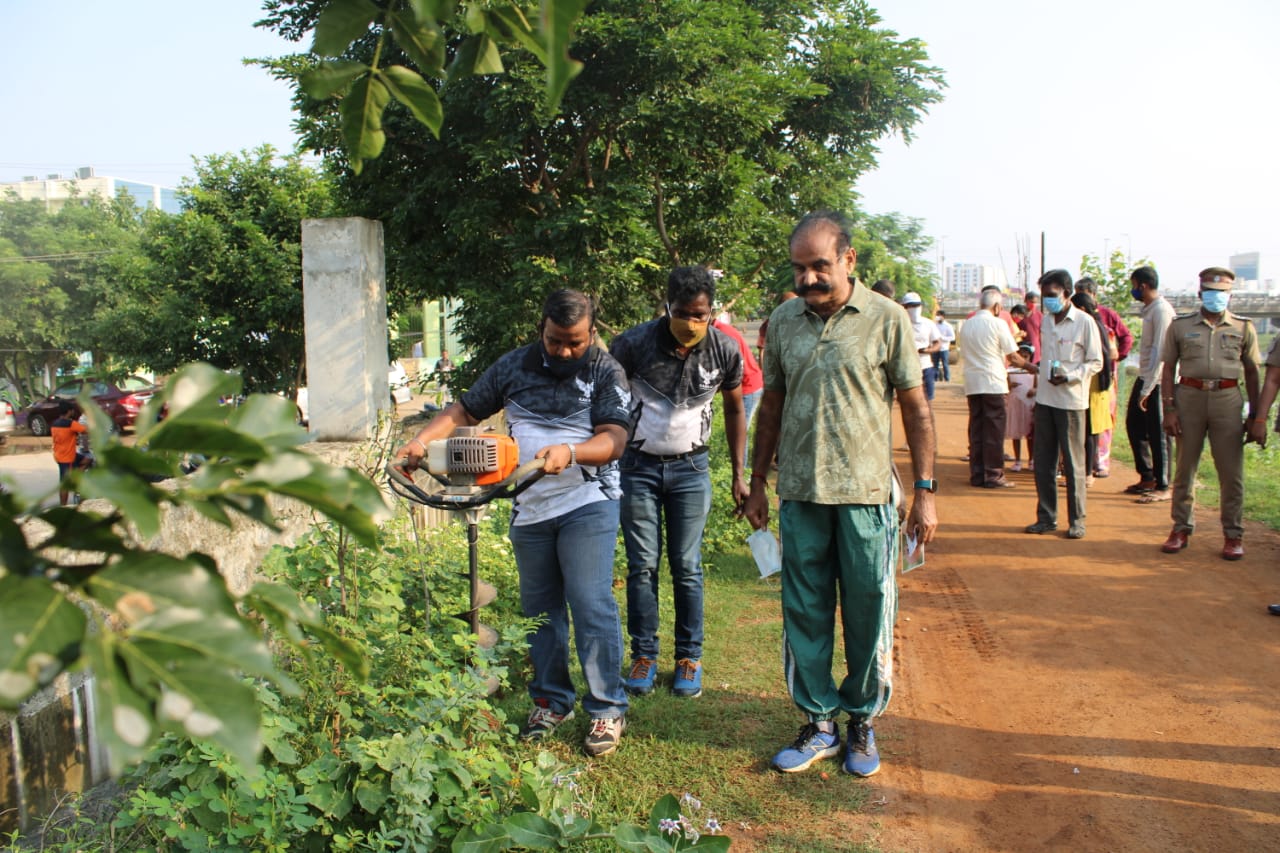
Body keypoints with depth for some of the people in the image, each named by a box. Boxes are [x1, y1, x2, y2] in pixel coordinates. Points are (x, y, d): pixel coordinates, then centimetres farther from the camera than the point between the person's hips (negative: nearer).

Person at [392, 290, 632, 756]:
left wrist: (570, 453, -31)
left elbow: (614, 438, -12)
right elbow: (464, 411, 13)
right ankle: (551, 701, 26)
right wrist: (421, 440, -2)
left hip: (587, 503, -4)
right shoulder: (513, 366, 9)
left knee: (590, 604, -8)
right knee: (539, 608, 11)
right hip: (529, 507, 4)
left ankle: (607, 709, 5)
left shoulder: (606, 371, -2)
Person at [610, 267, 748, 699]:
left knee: (687, 566, 4)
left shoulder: (725, 350, -10)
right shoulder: (634, 343, -16)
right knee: (642, 565, 3)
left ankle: (689, 657, 18)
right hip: (638, 466, -1)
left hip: (691, 468, 1)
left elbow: (734, 409, 5)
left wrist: (739, 475, 6)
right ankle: (644, 655, 17)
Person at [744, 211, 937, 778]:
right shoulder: (783, 322, 6)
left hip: (866, 494, -2)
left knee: (868, 615, 7)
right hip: (800, 494, 3)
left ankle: (862, 721, 25)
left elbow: (916, 408, 1)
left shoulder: (886, 319, -3)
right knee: (804, 614, 8)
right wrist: (757, 485, 12)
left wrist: (925, 490, -3)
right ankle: (818, 723, 23)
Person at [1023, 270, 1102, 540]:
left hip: (1071, 401, -6)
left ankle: (1076, 520, 10)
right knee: (1043, 462, 7)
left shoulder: (1084, 322, -7)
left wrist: (1069, 377, -20)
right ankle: (1047, 517, 16)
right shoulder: (1046, 320, 11)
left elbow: (1096, 362, -6)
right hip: (1045, 399, 6)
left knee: (1073, 463, 1)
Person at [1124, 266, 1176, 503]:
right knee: (1134, 425, 15)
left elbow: (1159, 351, -20)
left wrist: (1147, 389, -20)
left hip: (1158, 381, -9)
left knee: (1158, 435, -2)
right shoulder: (1149, 309, 13)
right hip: (1144, 377, 10)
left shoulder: (1162, 311, -16)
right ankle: (1147, 477, 27)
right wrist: (1143, 385, 13)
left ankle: (1162, 487, 8)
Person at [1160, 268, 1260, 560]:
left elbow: (1251, 372, 10)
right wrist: (1169, 409, -3)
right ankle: (1181, 528, 17)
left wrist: (1255, 414, 4)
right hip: (1189, 396, 0)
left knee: (1231, 471, 2)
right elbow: (1168, 368, 6)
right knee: (1185, 468, 7)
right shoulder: (1180, 325, 6)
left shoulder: (1243, 327, 8)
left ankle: (1233, 534, 12)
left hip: (1227, 399, 0)